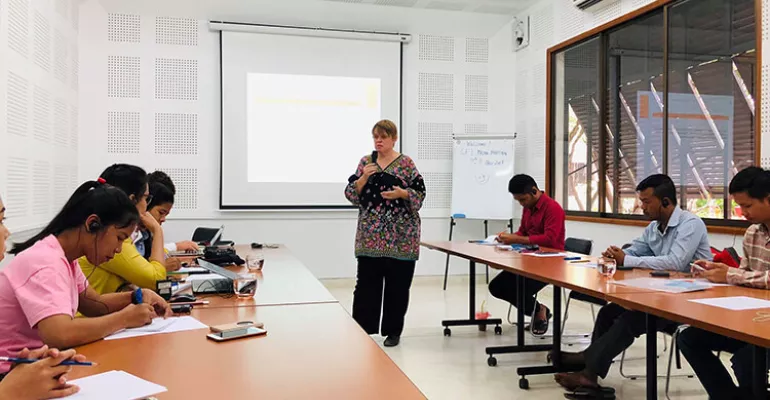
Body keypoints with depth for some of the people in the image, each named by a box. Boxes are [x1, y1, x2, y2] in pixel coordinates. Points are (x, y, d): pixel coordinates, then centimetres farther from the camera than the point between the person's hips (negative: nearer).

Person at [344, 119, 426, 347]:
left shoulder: (406, 163, 0)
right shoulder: (365, 162, 8)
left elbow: (420, 193, -1)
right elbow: (351, 194, 5)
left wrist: (402, 194, -19)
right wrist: (363, 178, -12)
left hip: (400, 236, -2)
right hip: (370, 236, 2)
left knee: (397, 285, 5)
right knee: (366, 283, 1)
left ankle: (393, 331, 18)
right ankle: (361, 329, 11)